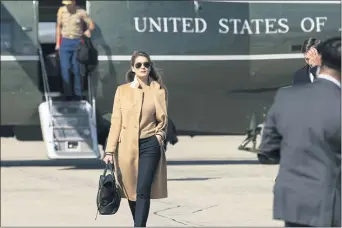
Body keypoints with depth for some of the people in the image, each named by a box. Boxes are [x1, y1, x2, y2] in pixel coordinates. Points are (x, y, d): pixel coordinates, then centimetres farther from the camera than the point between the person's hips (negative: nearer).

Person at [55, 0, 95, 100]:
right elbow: (59, 27, 10)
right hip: (65, 42, 2)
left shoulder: (81, 12, -6)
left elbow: (91, 24, 0)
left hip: (78, 42, -2)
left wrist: (89, 30, -23)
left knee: (77, 69, 2)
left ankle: (78, 94, 11)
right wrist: (58, 43, 8)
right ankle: (68, 94, 1)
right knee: (65, 69, -4)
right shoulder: (61, 10, 2)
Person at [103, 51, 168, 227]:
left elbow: (162, 119, 12)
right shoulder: (122, 90, 4)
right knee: (131, 192, 11)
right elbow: (116, 121, 3)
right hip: (127, 147, 2)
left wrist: (159, 134, -5)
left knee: (143, 191, -15)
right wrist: (110, 150, -2)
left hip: (149, 145, -2)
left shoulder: (158, 90, 3)